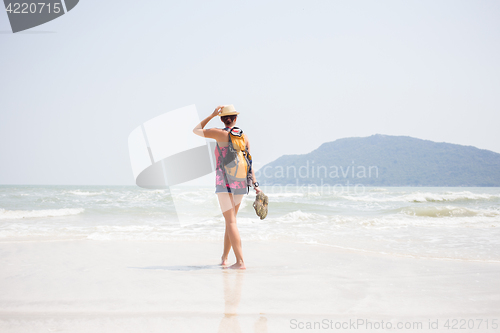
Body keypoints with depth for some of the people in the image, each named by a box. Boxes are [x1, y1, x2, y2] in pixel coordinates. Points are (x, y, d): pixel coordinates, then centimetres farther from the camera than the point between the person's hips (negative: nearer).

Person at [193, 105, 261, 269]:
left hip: (224, 183, -5)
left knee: (231, 222, -7)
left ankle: (240, 261, -16)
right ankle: (224, 258, 27)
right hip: (240, 183, 5)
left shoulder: (220, 134, -5)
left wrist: (212, 115, 10)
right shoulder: (244, 136, 6)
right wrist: (255, 184, 3)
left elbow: (196, 130, 9)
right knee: (230, 220, 17)